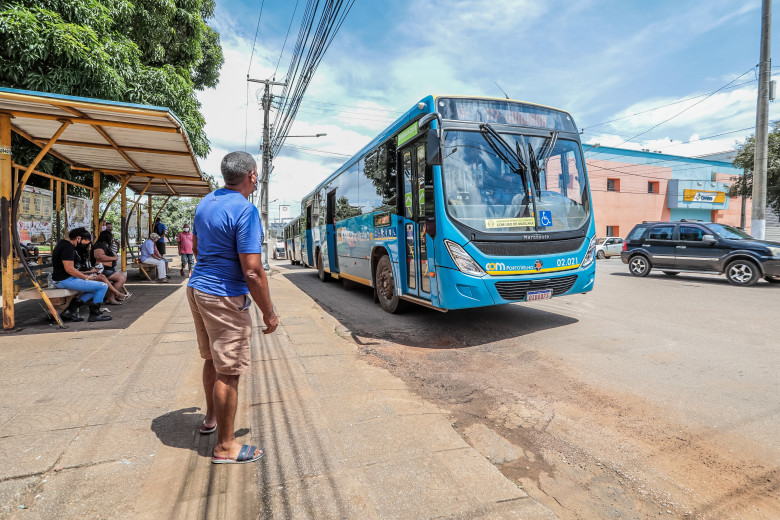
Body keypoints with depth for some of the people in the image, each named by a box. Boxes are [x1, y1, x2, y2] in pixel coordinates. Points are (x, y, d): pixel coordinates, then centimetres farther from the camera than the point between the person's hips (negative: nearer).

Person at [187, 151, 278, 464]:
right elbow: (252, 272, -23)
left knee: (212, 359, 24)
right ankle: (225, 447, 15)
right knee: (228, 372, 2)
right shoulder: (245, 210, -20)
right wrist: (269, 312, -15)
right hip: (225, 298, -9)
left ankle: (211, 418, 43)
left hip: (197, 288, 9)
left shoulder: (206, 202, 8)